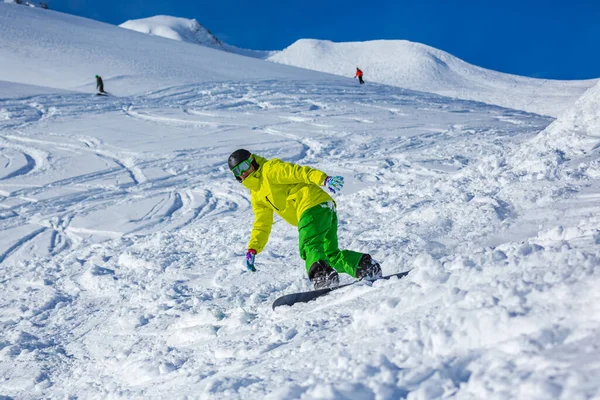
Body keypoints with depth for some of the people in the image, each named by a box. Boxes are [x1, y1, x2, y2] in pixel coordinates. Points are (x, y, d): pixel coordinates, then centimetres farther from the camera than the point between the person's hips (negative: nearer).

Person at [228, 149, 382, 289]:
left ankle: (321, 274, -42)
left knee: (308, 247, -24)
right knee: (331, 255, 10)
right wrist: (252, 249, 13)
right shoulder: (256, 196, 24)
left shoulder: (270, 169, -2)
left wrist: (324, 179, -30)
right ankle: (364, 264, 7)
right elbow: (262, 225, 25)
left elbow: (299, 172, -15)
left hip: (314, 204, -9)